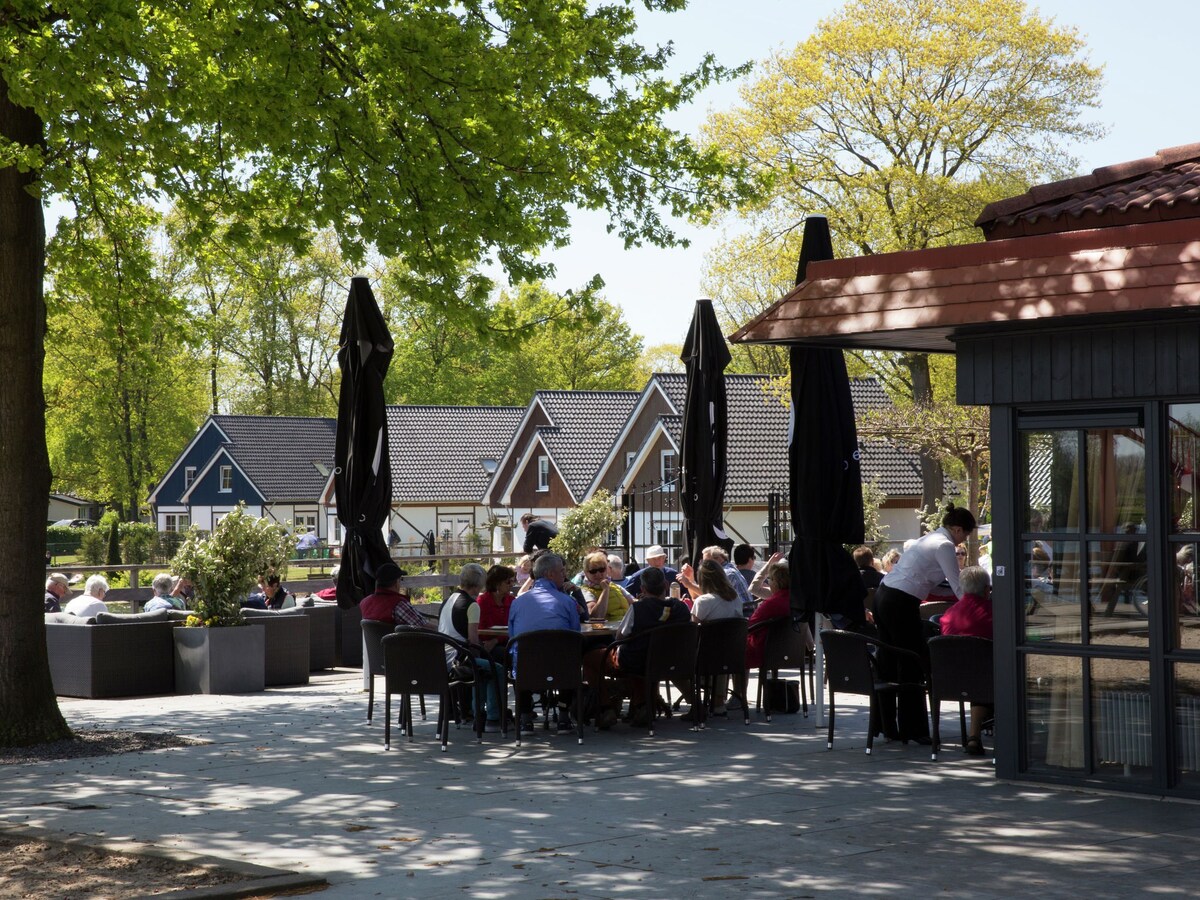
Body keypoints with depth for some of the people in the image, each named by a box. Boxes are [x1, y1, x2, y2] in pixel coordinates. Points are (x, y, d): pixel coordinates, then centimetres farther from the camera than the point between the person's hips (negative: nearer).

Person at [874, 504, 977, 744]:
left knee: (889, 665, 12)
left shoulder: (931, 538, 20)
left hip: (883, 596, 10)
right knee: (913, 666, -1)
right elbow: (958, 586, -10)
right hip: (901, 603, -10)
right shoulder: (944, 546, -9)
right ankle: (914, 729, 3)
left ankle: (889, 728, 18)